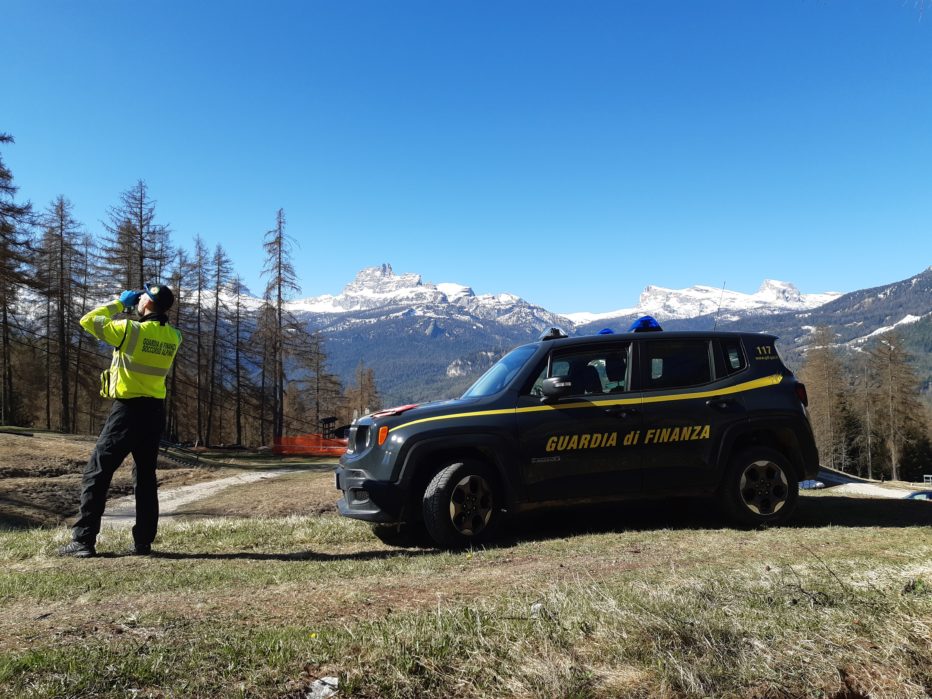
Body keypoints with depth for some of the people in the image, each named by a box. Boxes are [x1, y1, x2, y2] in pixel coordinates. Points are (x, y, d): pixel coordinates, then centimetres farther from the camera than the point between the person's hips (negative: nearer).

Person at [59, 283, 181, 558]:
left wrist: (119, 303, 6)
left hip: (128, 410, -6)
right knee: (145, 477, 12)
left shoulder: (131, 329, -14)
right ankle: (143, 542, 12)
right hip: (155, 412, 6)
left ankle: (83, 541, 3)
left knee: (96, 474, 3)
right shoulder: (173, 337, 2)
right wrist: (129, 308, 15)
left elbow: (88, 320, -4)